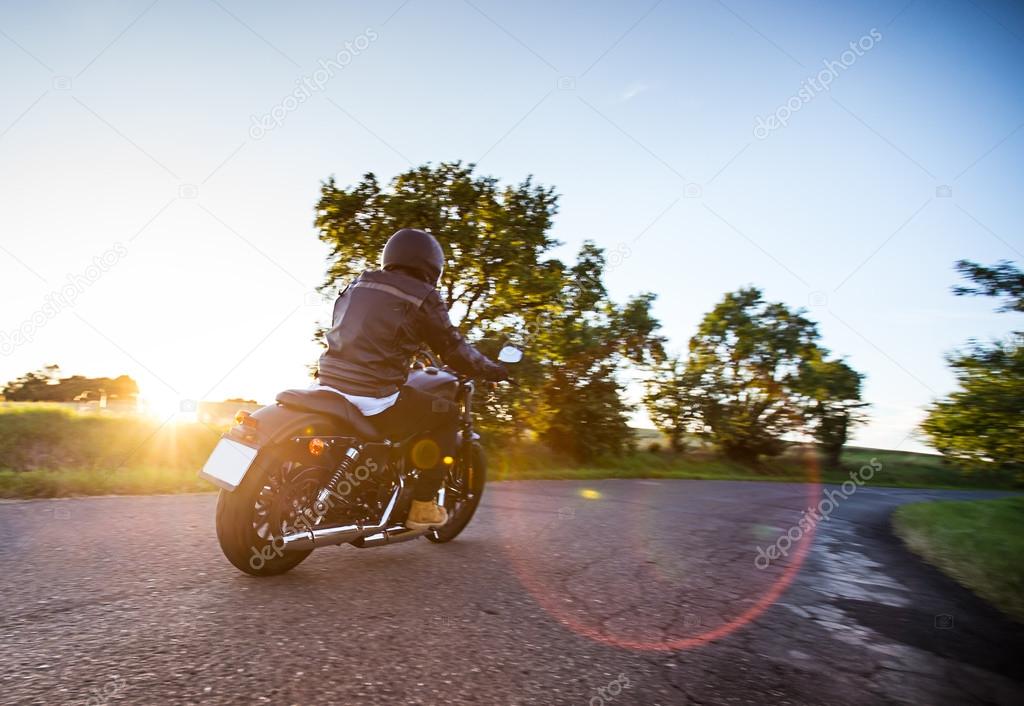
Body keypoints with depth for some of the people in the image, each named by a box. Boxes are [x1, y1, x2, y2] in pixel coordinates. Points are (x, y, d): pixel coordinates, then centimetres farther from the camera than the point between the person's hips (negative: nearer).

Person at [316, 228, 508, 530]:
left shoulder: (357, 285, 16)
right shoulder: (423, 297, -3)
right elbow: (456, 352, 0)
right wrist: (493, 369, 17)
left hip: (330, 385, 7)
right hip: (375, 399, -7)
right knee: (447, 415, 11)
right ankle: (423, 505, 11)